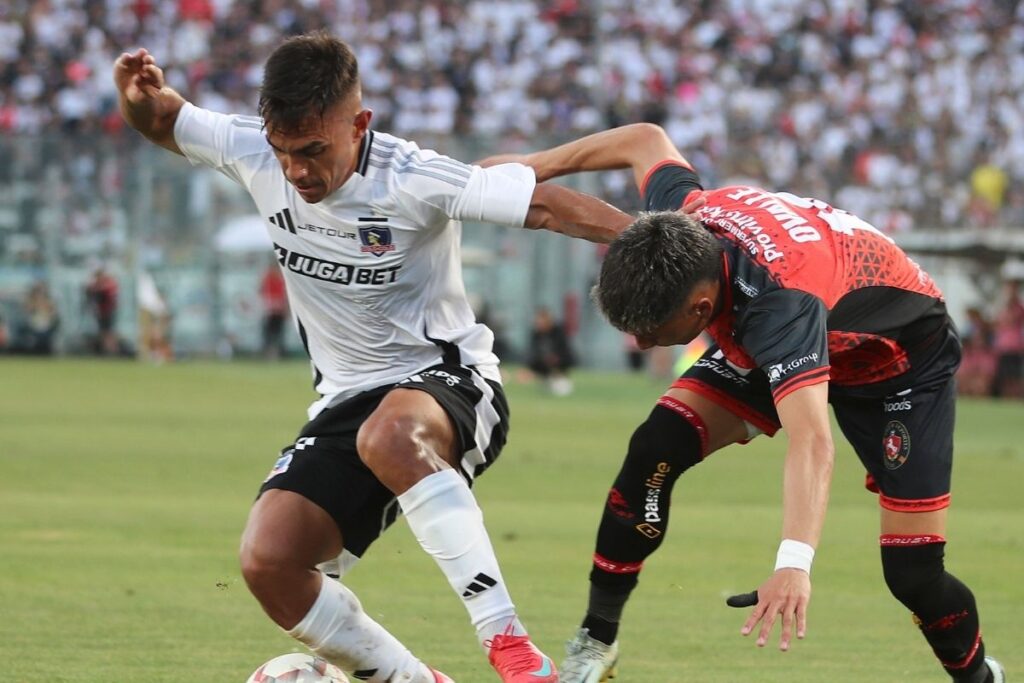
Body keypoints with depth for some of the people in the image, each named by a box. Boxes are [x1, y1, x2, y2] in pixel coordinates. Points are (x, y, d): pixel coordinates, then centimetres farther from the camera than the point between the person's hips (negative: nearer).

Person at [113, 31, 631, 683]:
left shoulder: (412, 179, -19)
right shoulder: (255, 154, -4)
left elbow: (544, 205, -26)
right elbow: (161, 122, 13)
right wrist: (141, 95, -11)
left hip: (447, 380, -6)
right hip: (346, 402, 6)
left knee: (388, 436, -42)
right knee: (268, 563, -15)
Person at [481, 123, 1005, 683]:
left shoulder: (780, 303, -47)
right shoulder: (678, 222, -28)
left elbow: (811, 442, -60)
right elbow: (647, 140, -4)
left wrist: (794, 563, -73)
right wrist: (536, 167, 4)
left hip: (901, 358, -6)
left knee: (913, 573, -14)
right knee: (655, 451, -16)